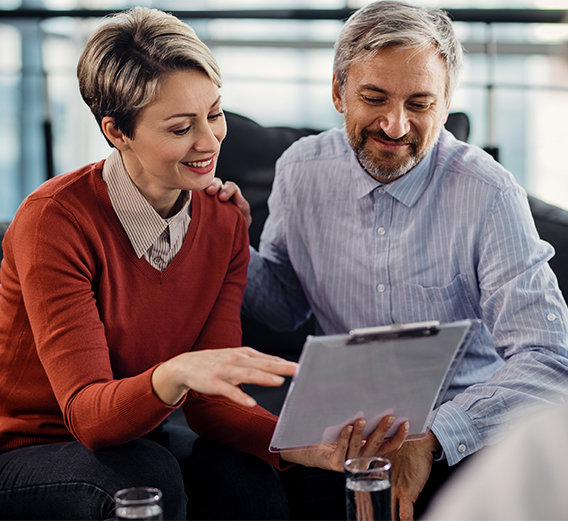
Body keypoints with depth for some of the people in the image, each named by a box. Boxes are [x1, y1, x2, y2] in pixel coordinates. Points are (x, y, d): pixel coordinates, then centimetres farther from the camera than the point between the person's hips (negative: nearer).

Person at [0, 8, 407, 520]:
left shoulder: (223, 224, -5)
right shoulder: (56, 219, -23)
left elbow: (210, 400, -10)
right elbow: (86, 412, -29)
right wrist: (174, 373, -50)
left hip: (142, 434, 4)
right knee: (146, 478, -34)